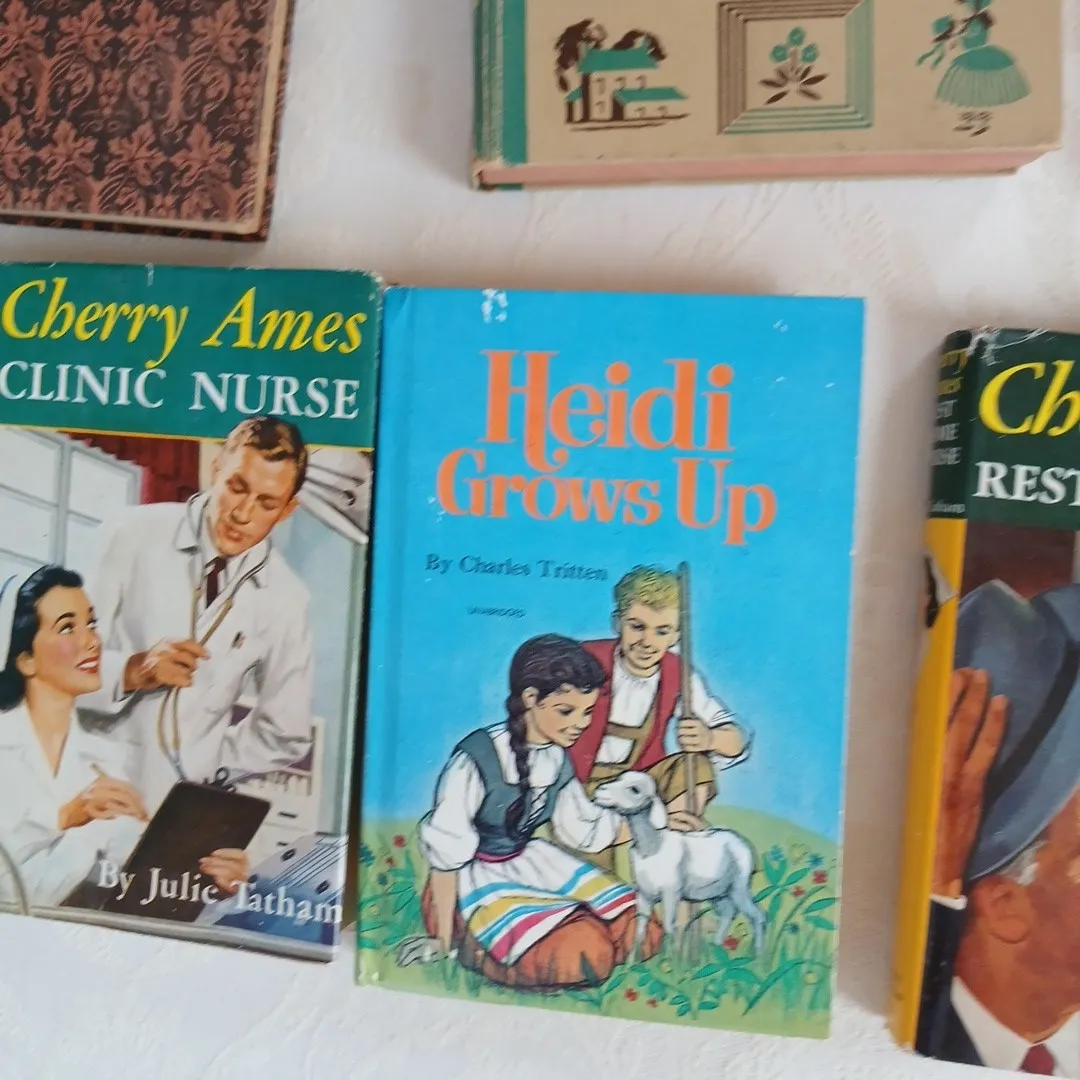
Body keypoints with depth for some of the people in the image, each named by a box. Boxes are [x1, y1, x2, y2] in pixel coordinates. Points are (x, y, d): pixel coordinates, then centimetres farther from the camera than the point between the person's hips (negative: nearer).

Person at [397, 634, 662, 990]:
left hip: (529, 862, 8)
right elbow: (445, 849, -18)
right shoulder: (477, 758, -26)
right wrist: (445, 941, -11)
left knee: (641, 927, -2)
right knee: (585, 952, -26)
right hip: (475, 876, -8)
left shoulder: (558, 760, -4)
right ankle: (467, 942, -6)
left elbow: (584, 829, 7)